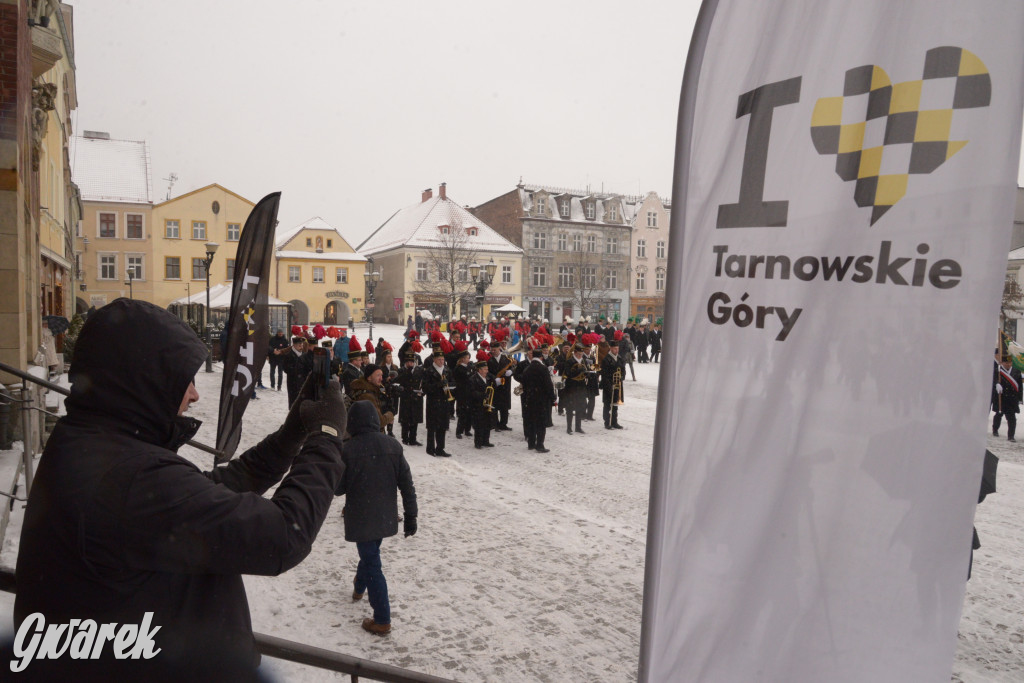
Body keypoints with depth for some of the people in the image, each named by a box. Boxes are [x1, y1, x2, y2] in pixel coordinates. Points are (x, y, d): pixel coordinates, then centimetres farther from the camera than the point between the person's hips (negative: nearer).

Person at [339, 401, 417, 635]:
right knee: (370, 554, 28)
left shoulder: (348, 450, -18)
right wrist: (410, 515, 5)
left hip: (361, 519, -5)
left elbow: (339, 488, -9)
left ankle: (382, 620, 9)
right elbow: (407, 484, -3)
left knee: (372, 563, 5)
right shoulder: (393, 446, -7)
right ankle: (359, 587, 54)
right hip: (386, 517, 5)